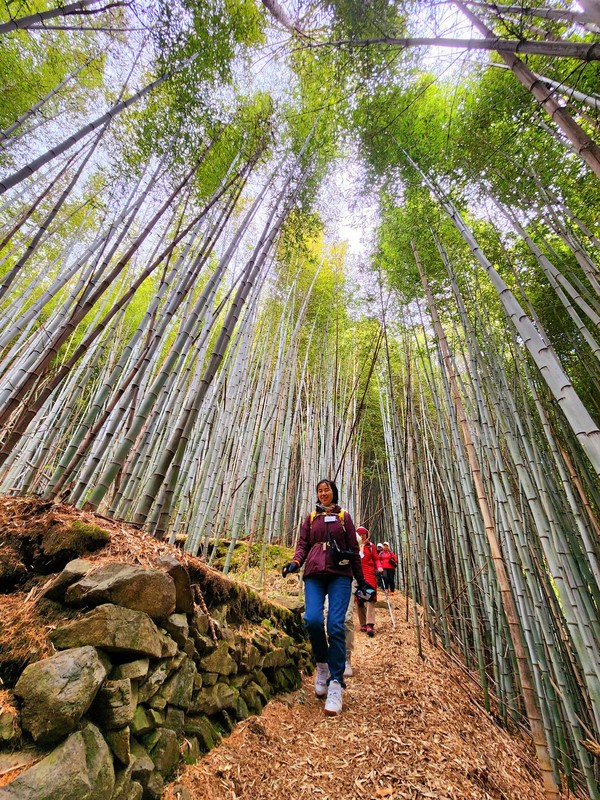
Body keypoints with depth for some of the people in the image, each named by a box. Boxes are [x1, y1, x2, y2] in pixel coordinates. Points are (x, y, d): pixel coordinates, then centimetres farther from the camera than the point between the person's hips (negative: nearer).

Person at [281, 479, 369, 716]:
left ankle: (336, 682, -1)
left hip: (340, 574, -1)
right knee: (312, 619, -15)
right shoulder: (310, 518, 17)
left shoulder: (344, 517, 13)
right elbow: (302, 545, 12)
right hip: (314, 574, 1)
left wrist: (361, 580, 15)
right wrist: (295, 562, -8)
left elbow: (354, 550, 14)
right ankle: (322, 663, 12)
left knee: (335, 624, -13)